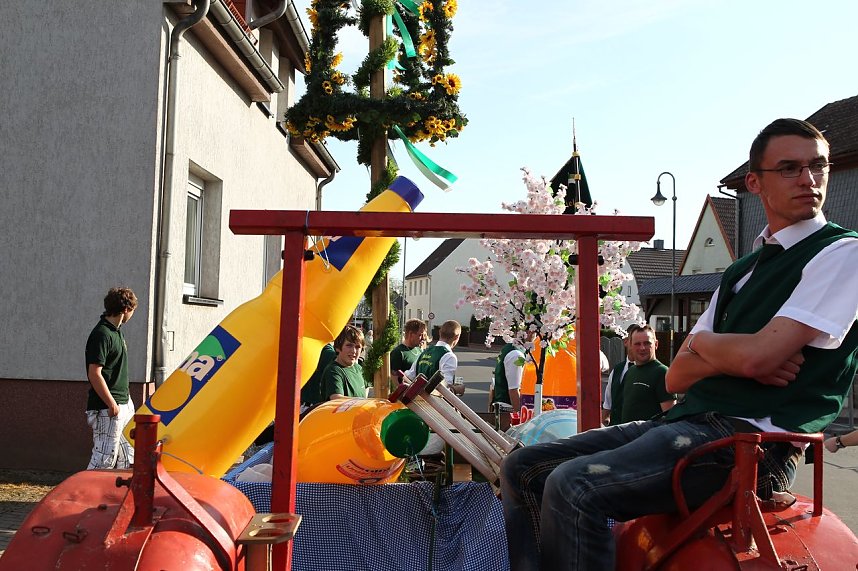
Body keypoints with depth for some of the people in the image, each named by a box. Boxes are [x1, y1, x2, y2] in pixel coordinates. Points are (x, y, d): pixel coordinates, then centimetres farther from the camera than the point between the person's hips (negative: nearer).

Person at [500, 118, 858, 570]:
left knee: (574, 485, -29)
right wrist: (734, 357, -6)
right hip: (689, 422, 8)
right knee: (524, 468, -1)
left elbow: (756, 356, -17)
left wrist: (702, 341, 5)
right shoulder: (741, 270, 21)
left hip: (753, 436, -8)